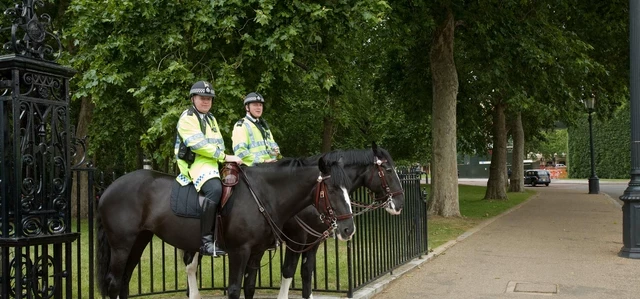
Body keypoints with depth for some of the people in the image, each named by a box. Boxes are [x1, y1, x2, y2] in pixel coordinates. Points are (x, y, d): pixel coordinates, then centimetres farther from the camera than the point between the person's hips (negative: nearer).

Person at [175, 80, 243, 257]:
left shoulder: (211, 118, 23)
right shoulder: (187, 118, -5)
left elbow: (219, 143, 23)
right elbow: (198, 145, -16)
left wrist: (224, 158, 2)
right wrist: (224, 157, -18)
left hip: (213, 164, 10)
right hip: (195, 164, -10)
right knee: (215, 189, -34)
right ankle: (206, 240, -35)